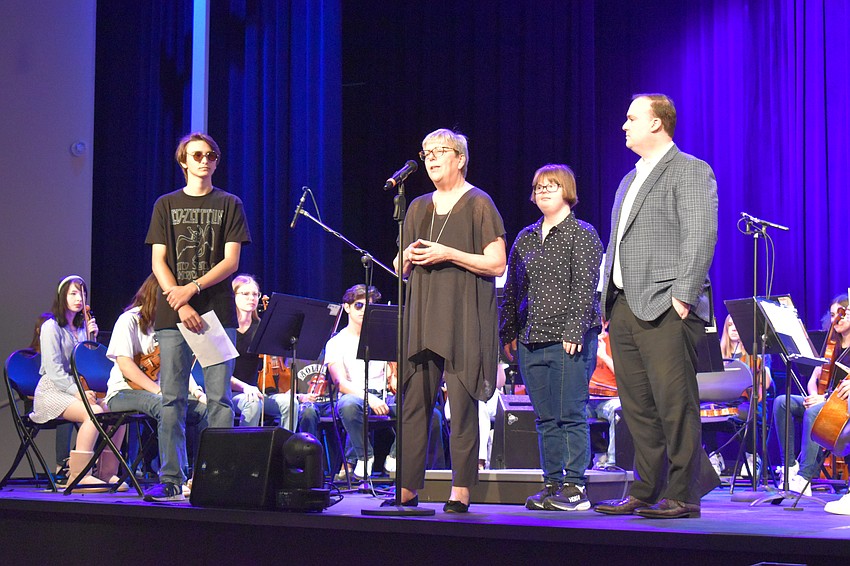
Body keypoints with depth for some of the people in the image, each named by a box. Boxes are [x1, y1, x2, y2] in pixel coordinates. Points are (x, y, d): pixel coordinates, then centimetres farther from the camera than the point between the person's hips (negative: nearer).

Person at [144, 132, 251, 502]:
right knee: (172, 399, -1)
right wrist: (180, 304, -9)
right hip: (173, 316, 1)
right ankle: (171, 481, 3)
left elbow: (231, 261, 1)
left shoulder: (229, 205, 10)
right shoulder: (166, 205, 13)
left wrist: (192, 288, -12)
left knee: (219, 398, -3)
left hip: (217, 313, -1)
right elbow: (158, 262, 5)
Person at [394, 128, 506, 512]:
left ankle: (460, 491, -1)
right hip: (422, 318, 5)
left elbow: (497, 264, -6)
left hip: (465, 319, -5)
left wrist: (448, 254, -13)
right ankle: (407, 488, 6)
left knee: (463, 405, -6)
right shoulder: (418, 208, 18)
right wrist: (408, 256, -1)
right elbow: (400, 269, 22)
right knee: (413, 402, 1)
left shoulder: (478, 204, 1)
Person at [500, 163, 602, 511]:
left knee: (571, 415, -5)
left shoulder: (583, 235, -1)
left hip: (568, 341, -6)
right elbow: (512, 289, 18)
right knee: (545, 418, 9)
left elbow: (585, 288, -9)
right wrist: (508, 333, 13)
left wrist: (574, 331, -16)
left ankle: (575, 487, 1)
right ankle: (552, 484, 15)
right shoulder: (525, 238, 17)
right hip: (531, 340, 6)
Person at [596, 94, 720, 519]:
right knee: (637, 407, 9)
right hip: (625, 308, 9)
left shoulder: (690, 171, -3)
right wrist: (610, 302, 16)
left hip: (665, 309, -8)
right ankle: (646, 492, 15)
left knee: (674, 403, -7)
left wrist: (682, 295, -19)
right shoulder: (630, 179, 23)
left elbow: (701, 237, -12)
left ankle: (683, 495, -2)